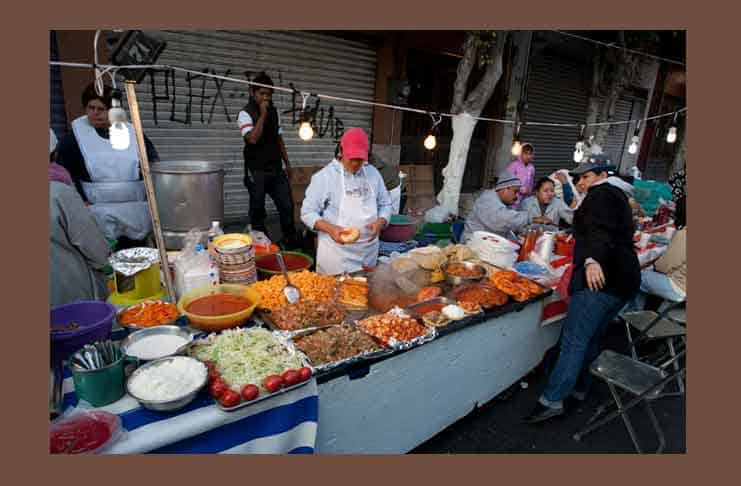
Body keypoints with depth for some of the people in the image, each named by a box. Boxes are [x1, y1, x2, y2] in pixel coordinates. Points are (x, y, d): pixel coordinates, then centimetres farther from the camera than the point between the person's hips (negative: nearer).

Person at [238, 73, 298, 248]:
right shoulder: (246, 113, -7)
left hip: (276, 169, 5)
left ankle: (290, 242, 18)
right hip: (256, 171, -5)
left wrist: (287, 163, 14)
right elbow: (253, 138, -23)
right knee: (257, 209, 5)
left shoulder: (274, 111, 10)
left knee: (287, 206, 4)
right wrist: (262, 114, -18)